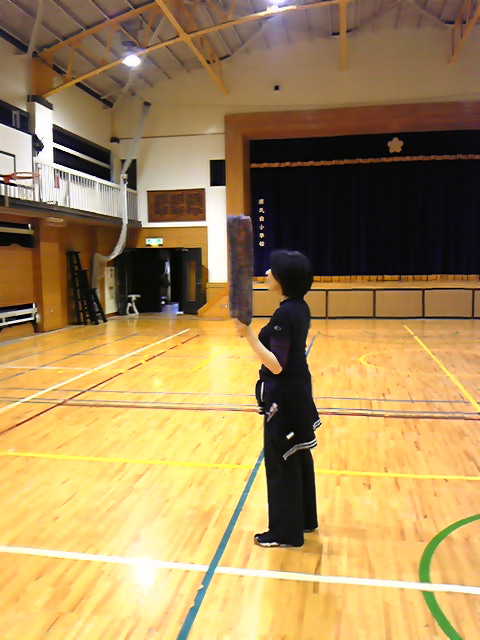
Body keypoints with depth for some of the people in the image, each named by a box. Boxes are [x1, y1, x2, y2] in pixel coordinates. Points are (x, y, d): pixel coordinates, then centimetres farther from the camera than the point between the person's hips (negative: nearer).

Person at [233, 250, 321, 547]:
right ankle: (304, 519, 37)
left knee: (281, 462, 3)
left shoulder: (285, 314, -23)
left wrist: (248, 333, -29)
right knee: (298, 458, 21)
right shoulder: (300, 307, 6)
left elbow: (276, 365, -25)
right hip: (298, 390, 10)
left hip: (284, 396, -10)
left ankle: (285, 532, 18)